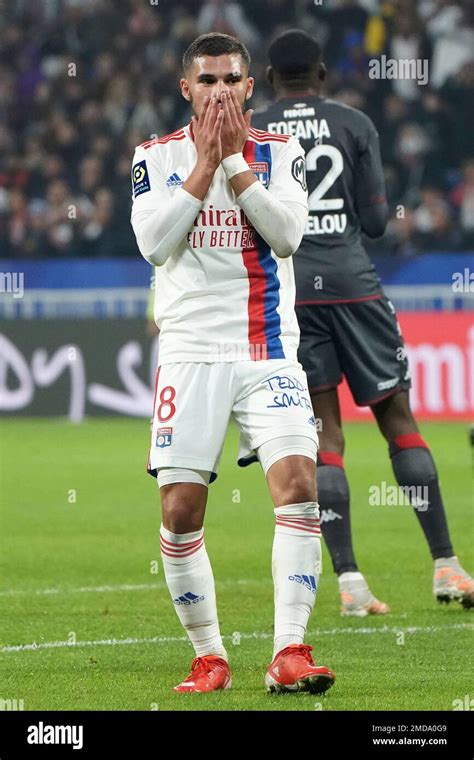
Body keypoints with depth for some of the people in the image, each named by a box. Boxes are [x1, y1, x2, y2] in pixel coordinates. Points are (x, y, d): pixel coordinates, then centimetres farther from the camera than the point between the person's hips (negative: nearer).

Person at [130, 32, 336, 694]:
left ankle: (289, 652, -18)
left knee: (298, 485, -17)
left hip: (269, 352, 0)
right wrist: (205, 165, -11)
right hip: (191, 353, 0)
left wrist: (235, 161, -12)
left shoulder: (280, 152, 7)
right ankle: (208, 656, 11)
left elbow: (287, 232, -9)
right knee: (180, 511, -3)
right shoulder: (157, 157, 6)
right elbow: (153, 241, -9)